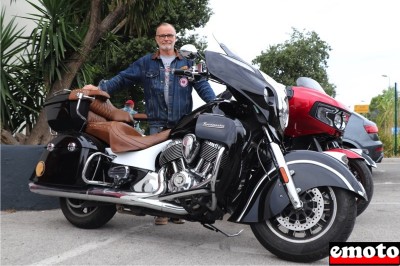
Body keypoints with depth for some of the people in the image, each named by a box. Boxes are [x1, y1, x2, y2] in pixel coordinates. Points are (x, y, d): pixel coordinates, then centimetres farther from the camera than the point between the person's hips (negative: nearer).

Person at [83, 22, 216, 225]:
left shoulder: (188, 63, 13)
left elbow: (202, 86, 5)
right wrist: (100, 87, -5)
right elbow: (123, 78, 8)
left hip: (182, 124, 0)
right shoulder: (145, 63, 14)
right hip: (157, 124, 0)